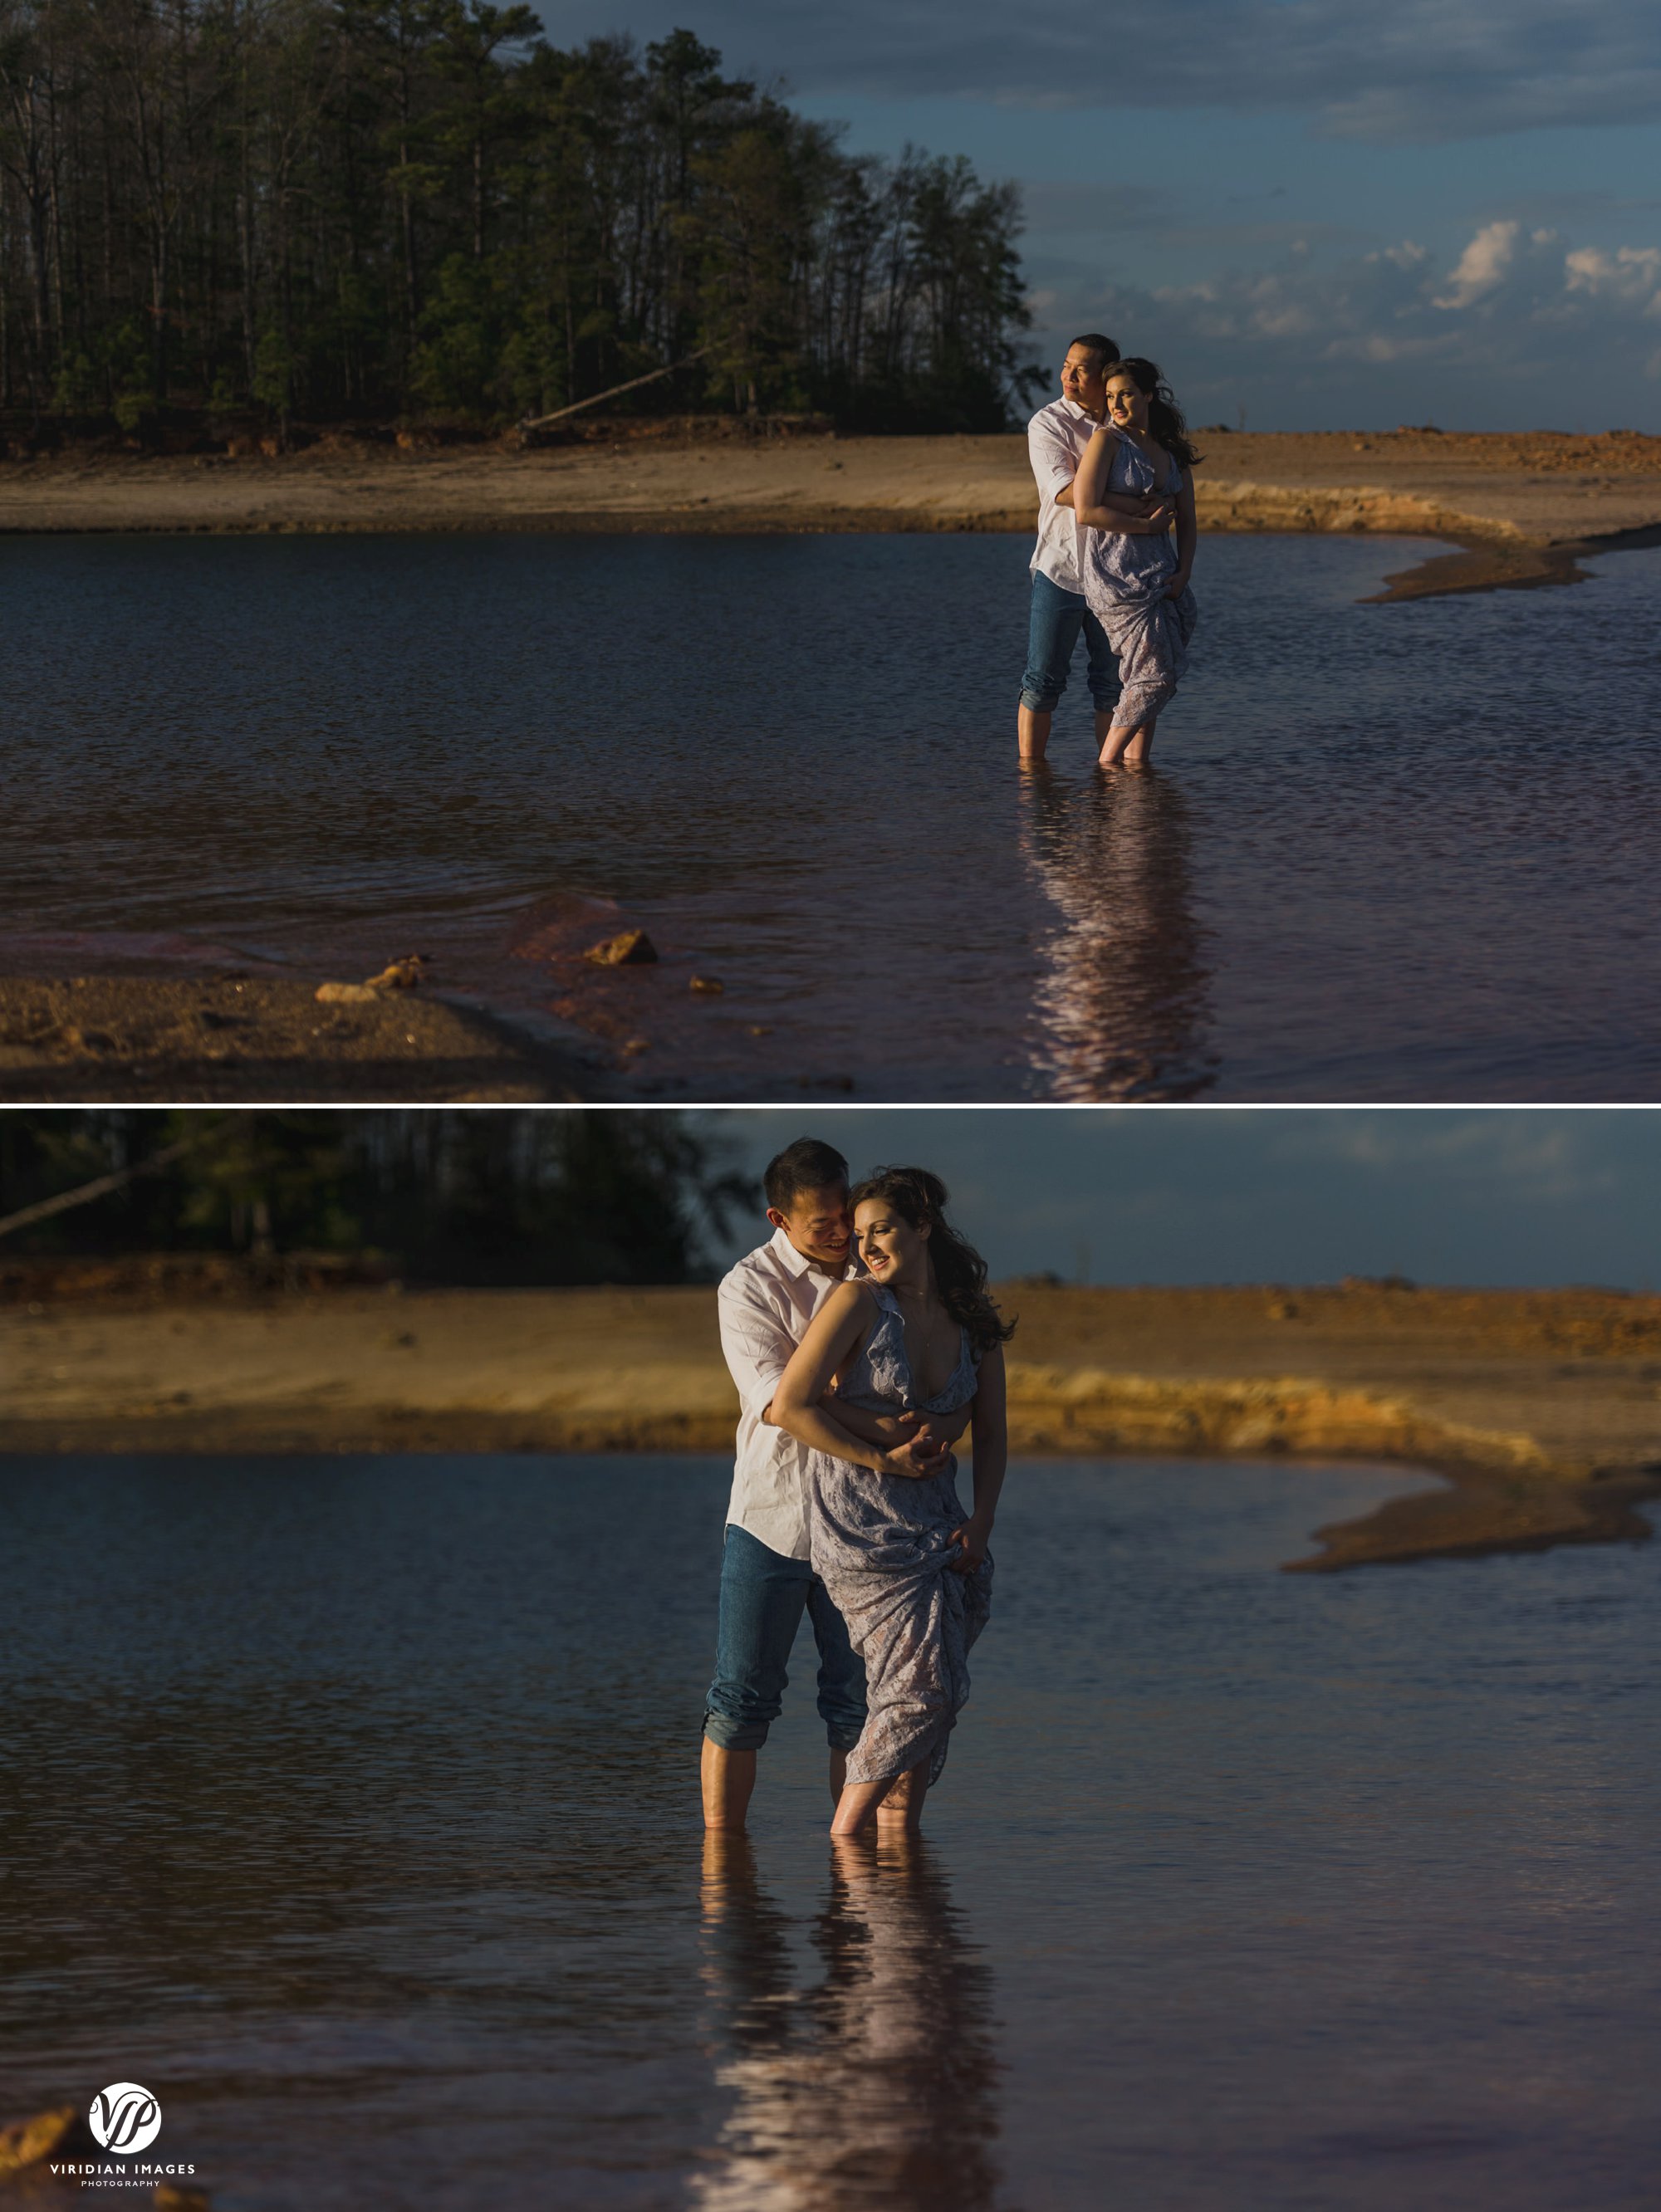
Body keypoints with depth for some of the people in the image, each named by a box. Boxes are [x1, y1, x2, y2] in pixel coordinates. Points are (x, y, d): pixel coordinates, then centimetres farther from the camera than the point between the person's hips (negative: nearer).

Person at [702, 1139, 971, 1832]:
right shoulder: (749, 1287, -5)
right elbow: (777, 1400, -19)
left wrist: (932, 1436, -21)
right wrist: (887, 1433, -28)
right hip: (771, 1514, -3)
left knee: (857, 1702, 5)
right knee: (741, 1698, 1)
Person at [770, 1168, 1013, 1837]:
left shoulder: (974, 1324, 8)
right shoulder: (859, 1304, -8)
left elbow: (991, 1436, 15)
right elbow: (789, 1406, -14)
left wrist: (981, 1523, 2)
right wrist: (881, 1460, -11)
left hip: (939, 1524, 6)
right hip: (861, 1524, -6)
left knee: (933, 1696, 2)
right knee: (921, 1688, -13)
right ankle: (843, 1839, -3)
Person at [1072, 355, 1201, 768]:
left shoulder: (1173, 451, 13)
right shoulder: (1107, 441, -5)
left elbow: (1187, 522, 15)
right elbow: (1086, 511, -15)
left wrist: (1183, 572, -1)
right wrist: (1147, 525, -12)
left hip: (1162, 576, 6)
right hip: (1117, 577, -6)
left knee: (1151, 676, 3)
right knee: (1156, 673, -11)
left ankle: (1136, 761, 7)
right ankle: (1108, 761, -3)